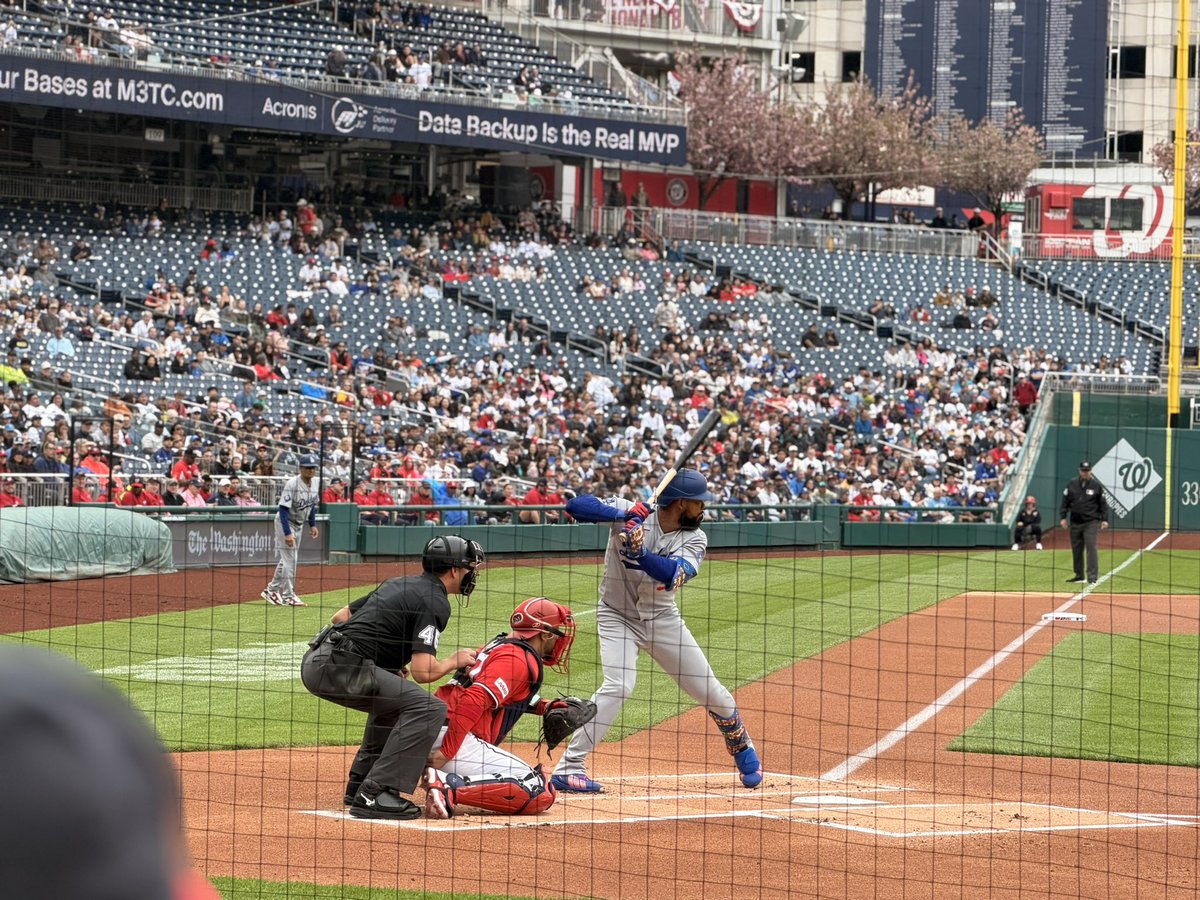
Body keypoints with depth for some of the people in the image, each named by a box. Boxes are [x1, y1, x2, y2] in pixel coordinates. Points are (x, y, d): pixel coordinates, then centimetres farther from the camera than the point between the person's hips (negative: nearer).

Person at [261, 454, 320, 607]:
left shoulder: (314, 484, -2)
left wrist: (313, 525, 6)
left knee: (288, 559, 15)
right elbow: (283, 509, -28)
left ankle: (271, 590, 26)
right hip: (285, 523, -8)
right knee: (289, 559, -8)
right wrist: (287, 533, -32)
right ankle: (288, 596, -2)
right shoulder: (292, 484, -26)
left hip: (299, 525, 8)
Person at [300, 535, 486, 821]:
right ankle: (375, 795, -17)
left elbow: (340, 617, 29)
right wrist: (455, 661, 7)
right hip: (340, 667, -10)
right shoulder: (435, 602, -4)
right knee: (429, 708, -12)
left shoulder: (399, 584, 24)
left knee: (392, 696, 33)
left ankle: (360, 786, 28)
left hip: (315, 661, 10)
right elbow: (422, 672, -14)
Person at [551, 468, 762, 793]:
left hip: (663, 620, 4)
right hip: (617, 617, -4)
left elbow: (675, 574, -31)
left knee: (710, 691, 7)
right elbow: (576, 504, -29)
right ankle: (568, 767, -21)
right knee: (619, 684, -27)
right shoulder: (629, 513, -18)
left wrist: (640, 554, -47)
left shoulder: (694, 539, -11)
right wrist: (621, 515, -42)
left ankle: (744, 752, 34)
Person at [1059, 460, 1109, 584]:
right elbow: (1065, 501, 8)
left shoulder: (1096, 486, 1)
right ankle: (1079, 575, 19)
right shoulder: (1071, 484, 5)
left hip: (1091, 522, -3)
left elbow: (1103, 503, 5)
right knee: (1076, 549, 8)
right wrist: (1063, 517, 1)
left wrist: (1104, 519, -2)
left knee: (1091, 547, -11)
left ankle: (1092, 577, -13)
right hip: (1075, 522, 3)